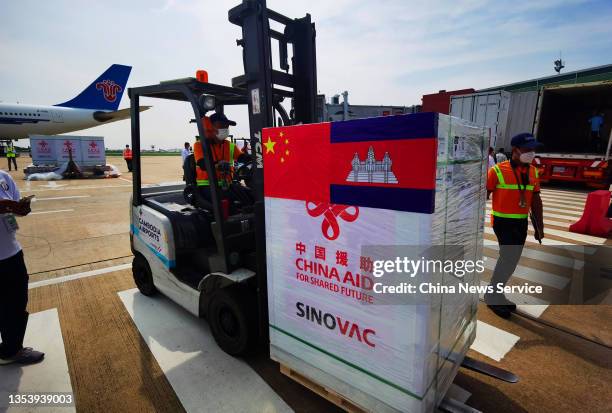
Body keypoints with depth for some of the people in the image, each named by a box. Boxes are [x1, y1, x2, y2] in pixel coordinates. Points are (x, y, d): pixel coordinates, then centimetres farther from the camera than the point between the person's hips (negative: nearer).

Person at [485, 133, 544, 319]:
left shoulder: (533, 172, 6)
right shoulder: (497, 170, -12)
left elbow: (536, 200, 11)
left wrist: (539, 226, 12)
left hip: (521, 223, 6)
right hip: (503, 221, -6)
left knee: (511, 260, 12)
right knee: (509, 257, -11)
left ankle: (497, 293, 29)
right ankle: (492, 294, 7)